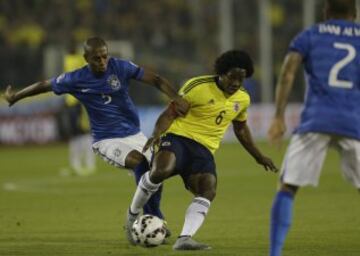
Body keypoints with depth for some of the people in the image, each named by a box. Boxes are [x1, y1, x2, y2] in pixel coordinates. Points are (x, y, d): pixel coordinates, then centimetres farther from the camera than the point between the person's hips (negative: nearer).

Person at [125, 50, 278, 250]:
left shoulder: (243, 99, 13)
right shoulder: (198, 87, -7)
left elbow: (241, 128, 32)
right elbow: (169, 114, -5)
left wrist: (258, 156, 34)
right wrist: (157, 134, -24)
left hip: (204, 150, 5)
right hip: (178, 137, -5)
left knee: (208, 190, -24)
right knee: (160, 171, -34)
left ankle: (185, 239, -33)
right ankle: (133, 215, -7)